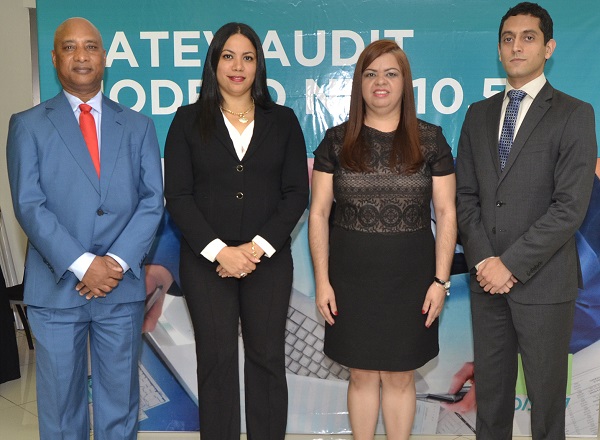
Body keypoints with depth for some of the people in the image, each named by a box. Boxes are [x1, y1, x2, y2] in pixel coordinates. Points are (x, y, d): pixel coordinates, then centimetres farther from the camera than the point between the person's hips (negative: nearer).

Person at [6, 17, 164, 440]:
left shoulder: (138, 126, 9)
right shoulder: (28, 125, 3)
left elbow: (152, 200, 1)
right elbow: (29, 205, -6)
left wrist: (117, 262, -12)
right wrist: (82, 264, -16)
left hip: (123, 287, 2)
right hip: (56, 287, -1)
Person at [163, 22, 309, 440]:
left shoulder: (283, 121, 8)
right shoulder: (188, 120, 5)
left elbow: (296, 192, 2)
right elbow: (178, 195, -1)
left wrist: (258, 247, -10)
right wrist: (219, 251, -12)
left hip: (268, 260, 1)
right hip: (206, 261, 0)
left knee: (267, 358, 6)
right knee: (217, 359, 5)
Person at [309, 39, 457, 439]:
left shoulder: (430, 140, 0)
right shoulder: (337, 141, 0)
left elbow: (446, 214, 1)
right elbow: (319, 213, 1)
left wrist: (441, 280, -4)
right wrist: (322, 281, -3)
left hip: (409, 279, 0)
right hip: (352, 279, 1)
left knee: (400, 377, 12)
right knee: (362, 375, 12)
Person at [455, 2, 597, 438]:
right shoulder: (479, 114, 9)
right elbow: (466, 195, 7)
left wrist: (510, 264, -15)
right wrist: (483, 260, -6)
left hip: (543, 281, -4)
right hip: (487, 276, 4)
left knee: (545, 391, 9)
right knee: (490, 386, 14)